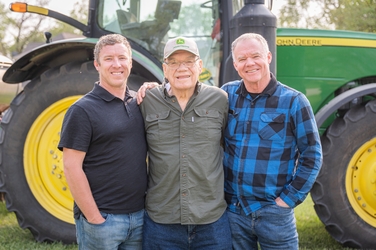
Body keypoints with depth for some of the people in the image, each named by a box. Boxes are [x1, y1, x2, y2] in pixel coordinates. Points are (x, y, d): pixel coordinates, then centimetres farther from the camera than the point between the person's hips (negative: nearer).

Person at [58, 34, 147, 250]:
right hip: (103, 218, -5)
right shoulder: (83, 110, -10)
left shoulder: (140, 102, 6)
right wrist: (94, 218, -15)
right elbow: (72, 167, -13)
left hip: (140, 215, 5)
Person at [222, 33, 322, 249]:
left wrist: (290, 197, -9)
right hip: (232, 209, 3)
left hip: (274, 211, -3)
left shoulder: (293, 101, -6)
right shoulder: (227, 94, 3)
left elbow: (312, 156, -5)